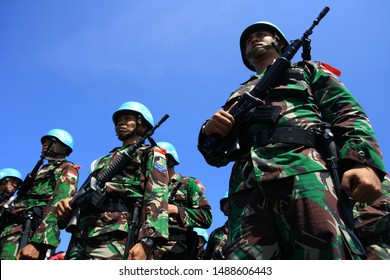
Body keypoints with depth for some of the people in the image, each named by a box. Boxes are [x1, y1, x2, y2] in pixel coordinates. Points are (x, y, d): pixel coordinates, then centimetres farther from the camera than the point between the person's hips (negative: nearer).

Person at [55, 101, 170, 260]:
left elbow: (157, 196, -5)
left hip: (116, 240, -7)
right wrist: (67, 205, 3)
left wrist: (146, 241, -21)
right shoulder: (103, 160, 34)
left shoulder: (151, 153, 12)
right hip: (81, 240, 7)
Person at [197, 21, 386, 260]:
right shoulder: (239, 95, 37)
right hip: (246, 183, 3)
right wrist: (210, 132, 6)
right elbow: (216, 157, 31)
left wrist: (363, 160, -9)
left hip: (304, 167, -2)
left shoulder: (307, 70, 30)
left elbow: (348, 113, 12)